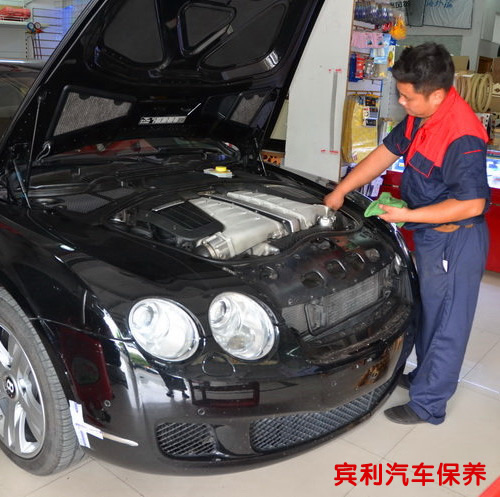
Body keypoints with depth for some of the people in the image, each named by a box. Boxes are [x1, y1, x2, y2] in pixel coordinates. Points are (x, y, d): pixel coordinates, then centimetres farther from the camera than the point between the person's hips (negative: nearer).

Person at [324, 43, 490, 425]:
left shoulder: (461, 136, -28)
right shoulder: (420, 117, 0)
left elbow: (471, 204, -26)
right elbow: (387, 153, 10)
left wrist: (409, 216, -22)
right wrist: (341, 191, 13)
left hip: (454, 243, -9)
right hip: (430, 236, 9)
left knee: (446, 324, 6)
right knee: (429, 313, 24)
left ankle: (428, 404, 21)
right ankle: (425, 376, 44)